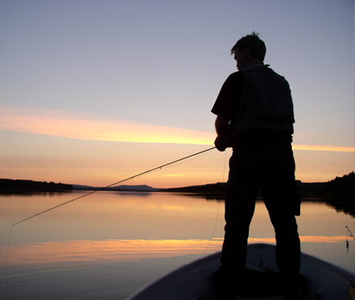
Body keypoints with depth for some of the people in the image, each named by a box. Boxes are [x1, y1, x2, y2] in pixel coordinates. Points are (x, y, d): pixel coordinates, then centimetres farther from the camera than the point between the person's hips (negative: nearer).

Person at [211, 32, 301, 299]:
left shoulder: (238, 79, 3)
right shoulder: (282, 82, 20)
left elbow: (221, 121, -3)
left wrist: (225, 138, 20)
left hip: (249, 154, -4)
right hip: (282, 153, 5)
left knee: (237, 222, 1)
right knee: (285, 222, 6)